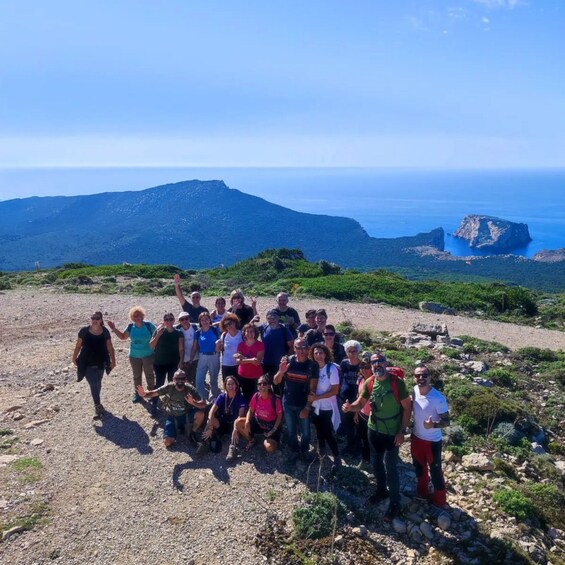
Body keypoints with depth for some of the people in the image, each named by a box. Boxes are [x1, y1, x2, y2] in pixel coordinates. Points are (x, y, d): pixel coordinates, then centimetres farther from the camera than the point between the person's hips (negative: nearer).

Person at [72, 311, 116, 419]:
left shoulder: (105, 331, -7)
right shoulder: (84, 331, -11)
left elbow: (109, 346, 1)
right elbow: (78, 345, 0)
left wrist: (113, 360, 2)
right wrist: (74, 358, 5)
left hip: (101, 363, 2)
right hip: (87, 364, -2)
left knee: (98, 383, 18)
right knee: (93, 384, -7)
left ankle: (97, 403, 39)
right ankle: (98, 407, -1)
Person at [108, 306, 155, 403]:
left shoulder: (149, 325, -16)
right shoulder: (130, 327, -7)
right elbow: (123, 337, 7)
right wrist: (114, 329, -2)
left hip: (148, 355, -3)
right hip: (134, 356, 3)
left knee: (149, 374, 12)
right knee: (136, 375, 17)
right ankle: (137, 393, 32)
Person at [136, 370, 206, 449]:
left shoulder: (190, 389, -22)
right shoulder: (169, 387, -18)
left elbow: (203, 405, -28)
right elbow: (153, 393, -14)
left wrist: (193, 403, -49)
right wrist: (143, 394, -37)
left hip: (186, 415, -1)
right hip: (172, 416, 1)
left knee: (200, 414, -33)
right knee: (167, 442, -17)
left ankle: (191, 432, 0)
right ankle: (178, 428, 17)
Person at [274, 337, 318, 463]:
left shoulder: (312, 365, -12)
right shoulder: (287, 361, -8)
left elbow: (312, 389, -10)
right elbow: (276, 382, -5)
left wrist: (307, 407, -14)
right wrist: (281, 372, -26)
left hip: (303, 405, -1)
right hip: (288, 403, 1)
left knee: (305, 431, 9)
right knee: (291, 430, 14)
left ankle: (304, 451, 35)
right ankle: (294, 451, 36)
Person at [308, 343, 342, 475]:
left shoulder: (332, 368, -18)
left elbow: (335, 390, -18)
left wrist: (317, 397, -20)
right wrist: (311, 396, -10)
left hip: (327, 408, -5)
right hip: (316, 406, 5)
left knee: (328, 434, 0)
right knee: (319, 431, 19)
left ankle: (337, 460, 15)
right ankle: (321, 452, 39)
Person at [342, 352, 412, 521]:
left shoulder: (397, 382, -20)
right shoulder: (370, 383, -5)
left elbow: (407, 407, -15)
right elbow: (360, 403, -1)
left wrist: (401, 431, -17)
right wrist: (350, 407, -25)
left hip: (392, 433, -5)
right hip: (374, 430, 6)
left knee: (390, 467, 0)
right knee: (376, 462, 20)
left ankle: (395, 503, 17)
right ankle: (382, 490, 43)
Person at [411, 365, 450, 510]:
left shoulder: (438, 398, -28)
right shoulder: (414, 390, -11)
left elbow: (447, 421, -21)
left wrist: (433, 425, -38)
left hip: (432, 441, -6)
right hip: (416, 437, 6)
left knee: (435, 472, 12)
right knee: (419, 468, 25)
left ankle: (439, 502, 33)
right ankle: (422, 492, 49)